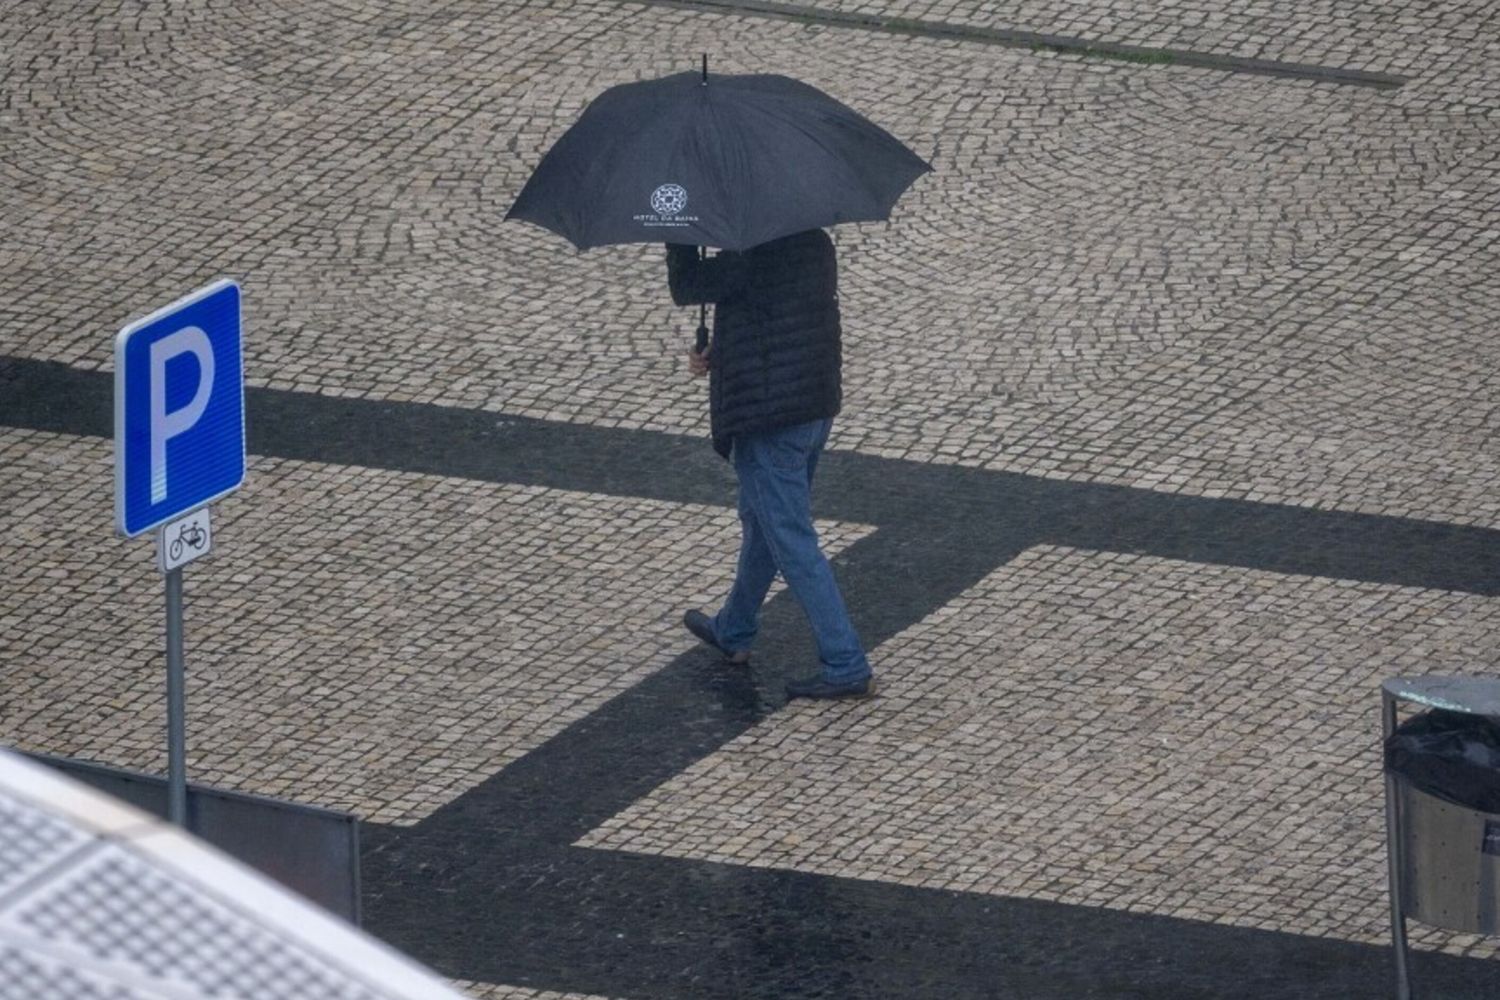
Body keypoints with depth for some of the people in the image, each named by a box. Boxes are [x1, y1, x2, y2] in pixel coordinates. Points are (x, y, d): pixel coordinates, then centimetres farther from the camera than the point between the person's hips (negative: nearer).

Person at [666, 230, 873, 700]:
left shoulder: (750, 257, -24)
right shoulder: (815, 243, 4)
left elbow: (685, 286, -13)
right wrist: (717, 354, 11)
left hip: (767, 422, -9)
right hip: (817, 407, 9)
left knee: (793, 545, -3)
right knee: (762, 522, 26)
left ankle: (846, 667, -3)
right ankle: (734, 632, 44)